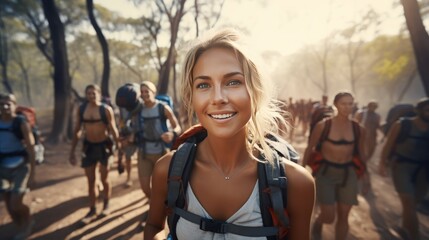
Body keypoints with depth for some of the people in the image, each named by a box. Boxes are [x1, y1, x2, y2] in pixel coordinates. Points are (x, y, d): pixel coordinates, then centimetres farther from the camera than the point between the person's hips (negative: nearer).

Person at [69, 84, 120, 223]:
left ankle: (106, 205, 31)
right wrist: (72, 151, 5)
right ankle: (92, 210, 24)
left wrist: (119, 147, -10)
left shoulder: (106, 109, -10)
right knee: (90, 180, 10)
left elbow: (113, 129, -8)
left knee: (104, 178, 10)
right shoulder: (81, 109, 1)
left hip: (104, 146, -3)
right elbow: (77, 131, 6)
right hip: (89, 146, 3)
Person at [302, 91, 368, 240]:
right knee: (329, 216, -4)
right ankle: (317, 224, 32)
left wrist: (364, 172, 13)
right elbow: (310, 147, -4)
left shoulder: (358, 129, 1)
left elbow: (360, 152, 13)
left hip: (348, 174, 4)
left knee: (343, 216, 10)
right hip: (326, 172, -3)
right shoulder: (323, 125, -10)